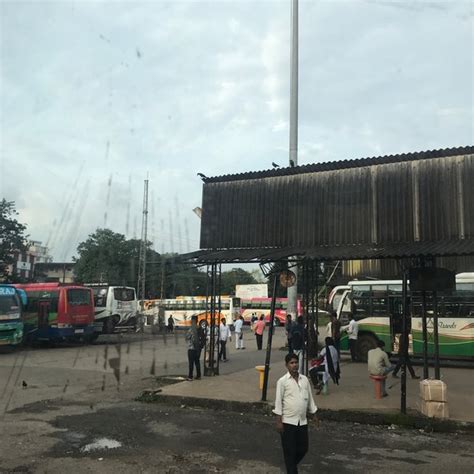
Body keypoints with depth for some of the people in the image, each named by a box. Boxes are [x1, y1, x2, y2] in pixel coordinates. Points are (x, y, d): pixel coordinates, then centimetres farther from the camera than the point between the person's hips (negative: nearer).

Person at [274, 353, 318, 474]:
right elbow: (278, 401, -8)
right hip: (288, 421, -5)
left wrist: (314, 415, 13)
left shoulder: (305, 379, 6)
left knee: (303, 448, 13)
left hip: (302, 421, 5)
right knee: (289, 450, 3)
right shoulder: (282, 381, -8)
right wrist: (279, 421, -11)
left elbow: (310, 398, 14)